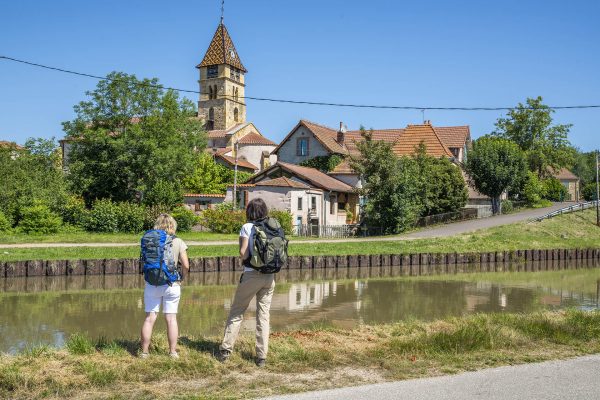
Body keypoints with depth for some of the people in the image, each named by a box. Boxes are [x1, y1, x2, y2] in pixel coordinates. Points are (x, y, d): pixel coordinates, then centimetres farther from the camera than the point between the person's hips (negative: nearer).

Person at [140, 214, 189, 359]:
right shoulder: (178, 242, -5)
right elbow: (186, 265, -8)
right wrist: (182, 276, 10)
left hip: (152, 283, 1)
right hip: (172, 284, -1)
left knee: (149, 318, 6)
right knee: (171, 318, 7)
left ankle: (144, 352, 10)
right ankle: (173, 351, 12)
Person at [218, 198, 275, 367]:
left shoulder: (247, 227, -6)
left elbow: (243, 253, -13)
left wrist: (243, 259, 8)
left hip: (251, 275, -3)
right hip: (270, 276, 3)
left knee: (236, 312, 11)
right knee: (263, 315, 9)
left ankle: (225, 350, 12)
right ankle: (262, 356, 9)